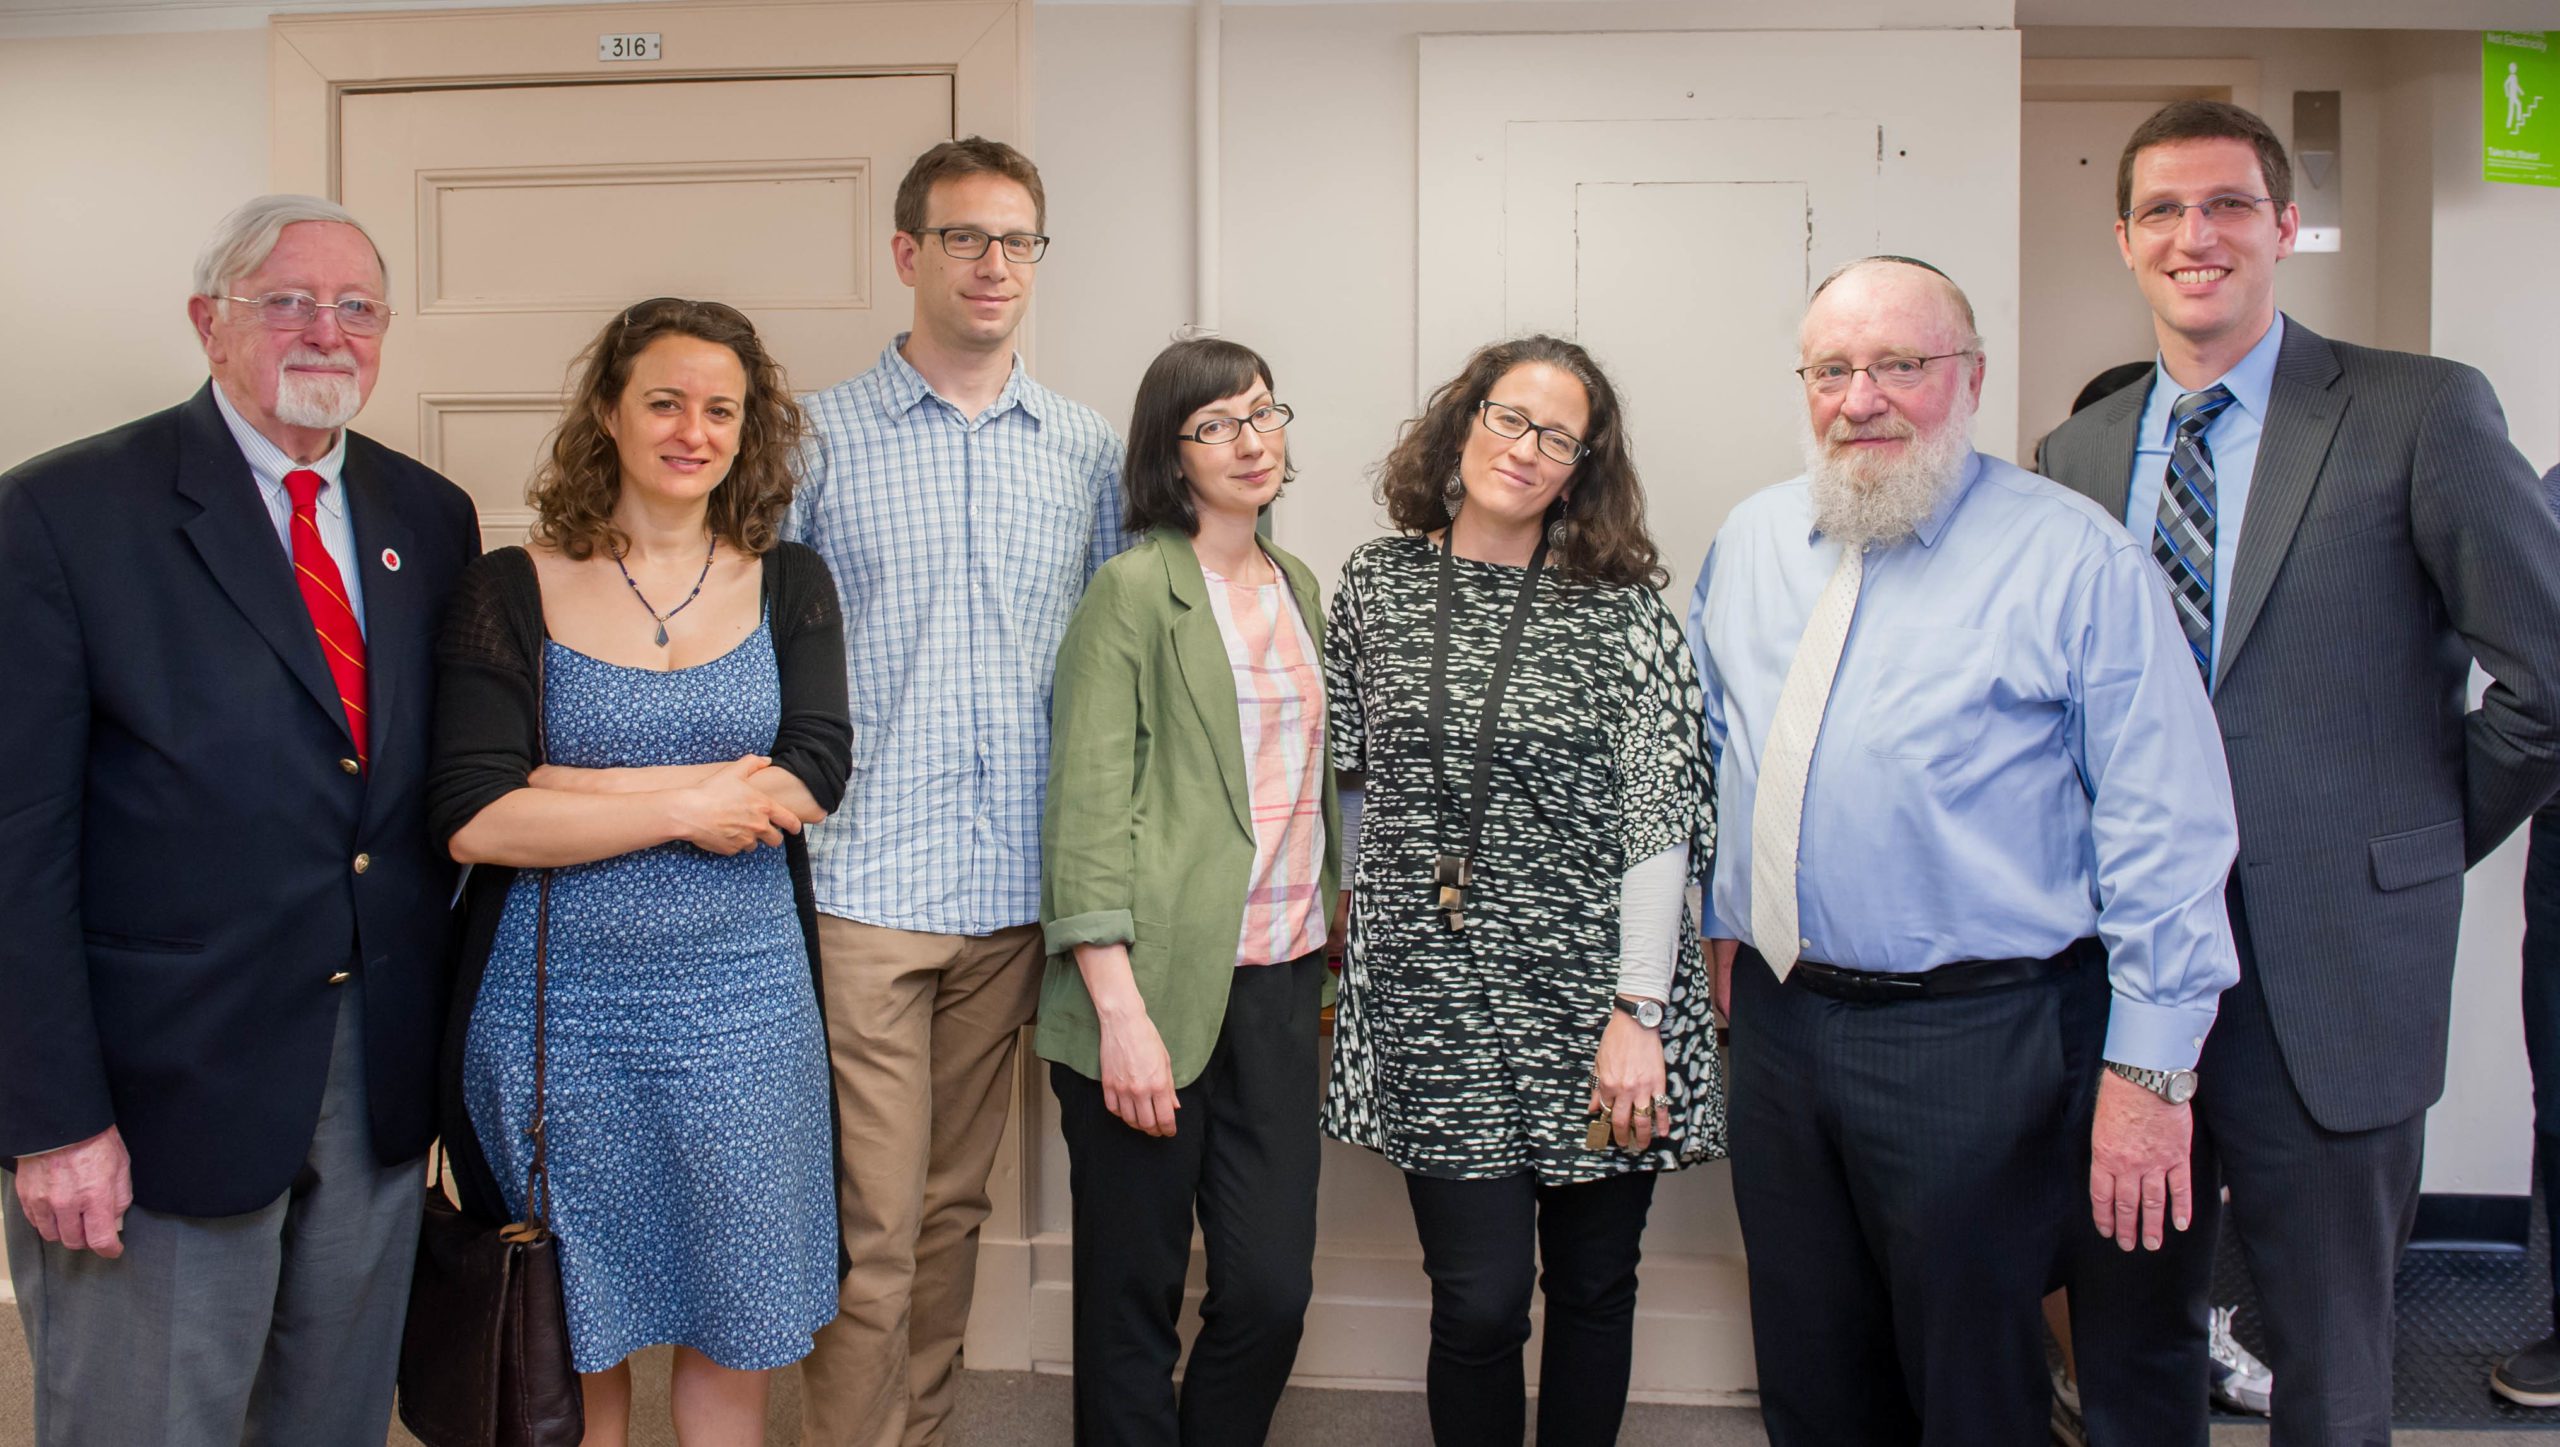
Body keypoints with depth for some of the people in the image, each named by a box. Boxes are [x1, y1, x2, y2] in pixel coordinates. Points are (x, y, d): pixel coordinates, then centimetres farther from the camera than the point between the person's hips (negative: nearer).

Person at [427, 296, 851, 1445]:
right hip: (557, 1010, -1)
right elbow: (473, 821, -11)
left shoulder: (788, 585, 5)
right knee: (575, 1332, 13)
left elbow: (811, 782, -9)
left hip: (740, 1005, 1)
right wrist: (687, 801, -14)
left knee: (732, 1335, 11)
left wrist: (581, 788, -12)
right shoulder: (512, 590, -1)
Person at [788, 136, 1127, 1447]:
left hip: (1017, 888, 3)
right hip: (862, 884, -3)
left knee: (954, 1204, 15)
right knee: (869, 1225, -2)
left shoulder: (1086, 451, 10)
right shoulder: (819, 437, 1)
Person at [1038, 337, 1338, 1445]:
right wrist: (1121, 1012, -17)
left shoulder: (1298, 586, 16)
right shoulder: (1134, 588, -5)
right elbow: (1088, 804, -11)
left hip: (1279, 981, 6)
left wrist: (1334, 934, 13)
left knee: (1271, 1289, 5)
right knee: (1133, 1302, 5)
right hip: (1157, 986, -6)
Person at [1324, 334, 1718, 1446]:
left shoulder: (1625, 610, -2)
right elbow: (1344, 773, 14)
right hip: (1434, 1007, 1)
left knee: (1592, 1288, 12)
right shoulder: (1377, 581, 6)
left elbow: (1662, 819, -7)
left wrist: (1639, 1010, -12)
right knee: (1477, 1301, 0)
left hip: (1591, 998, -1)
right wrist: (1346, 948, 12)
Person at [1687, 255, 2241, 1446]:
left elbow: (2167, 831, -11)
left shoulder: (2074, 558, -10)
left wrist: (2150, 1068, -14)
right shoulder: (1749, 542, 7)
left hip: (1975, 1036, -5)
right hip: (1776, 1016, 5)